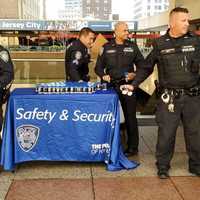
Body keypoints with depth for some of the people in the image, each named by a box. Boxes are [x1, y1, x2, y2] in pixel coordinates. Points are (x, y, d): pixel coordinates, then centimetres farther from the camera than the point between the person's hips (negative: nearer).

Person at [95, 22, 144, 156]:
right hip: (111, 85, 1)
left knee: (130, 116, 3)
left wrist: (135, 75, -9)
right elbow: (98, 67, 10)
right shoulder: (106, 47, 6)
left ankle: (133, 147, 14)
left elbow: (142, 65, 9)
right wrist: (103, 75, -9)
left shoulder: (132, 47, 6)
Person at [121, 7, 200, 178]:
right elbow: (147, 68, 9)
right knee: (166, 133, 4)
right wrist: (134, 84, 5)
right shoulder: (160, 44, 2)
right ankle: (163, 166, 22)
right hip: (170, 97, -1)